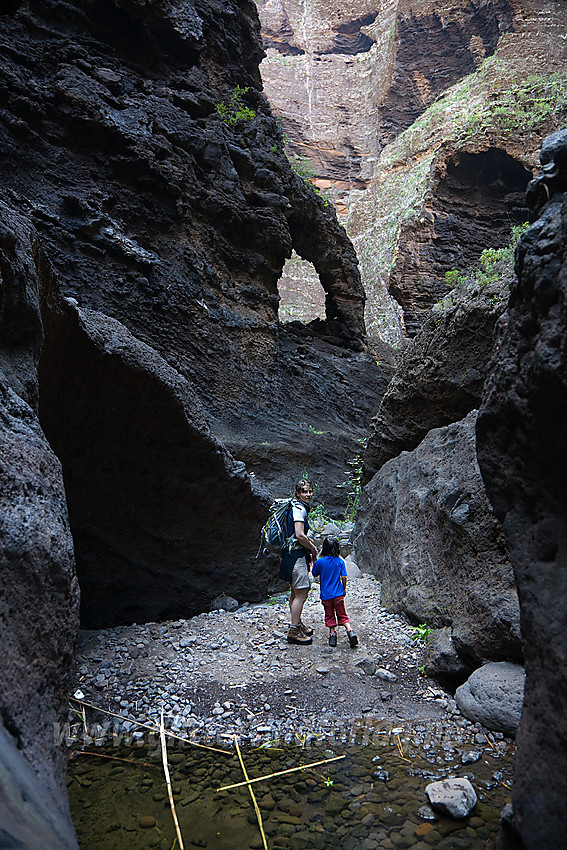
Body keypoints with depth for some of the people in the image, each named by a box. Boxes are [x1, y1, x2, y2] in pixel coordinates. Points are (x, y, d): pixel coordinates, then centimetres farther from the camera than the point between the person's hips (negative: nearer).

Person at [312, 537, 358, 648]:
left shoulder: (320, 562, -8)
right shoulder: (340, 561, -4)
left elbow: (314, 574, 6)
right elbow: (344, 577, -4)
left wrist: (314, 562, 20)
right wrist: (344, 589, 10)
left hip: (325, 595, -1)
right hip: (338, 594, 1)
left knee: (329, 615, 13)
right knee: (342, 614, 10)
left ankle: (332, 633, 8)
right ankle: (349, 630, -6)